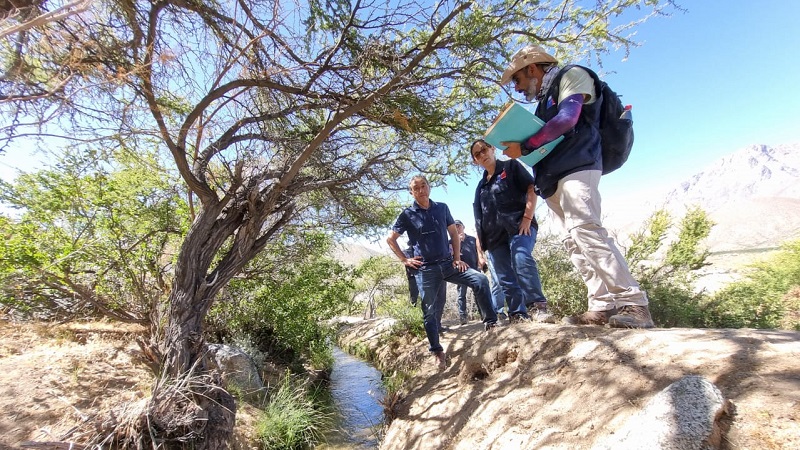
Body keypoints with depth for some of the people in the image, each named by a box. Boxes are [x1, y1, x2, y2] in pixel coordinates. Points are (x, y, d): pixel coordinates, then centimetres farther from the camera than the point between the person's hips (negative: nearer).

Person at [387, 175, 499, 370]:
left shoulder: (442, 208, 6)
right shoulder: (407, 215, -2)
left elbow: (454, 233, 13)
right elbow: (390, 239, 5)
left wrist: (457, 258, 2)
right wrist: (405, 260, -1)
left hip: (448, 263, 3)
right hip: (426, 269, -2)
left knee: (481, 280, -15)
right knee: (430, 311, 3)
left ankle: (491, 322, -2)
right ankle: (437, 351, 19)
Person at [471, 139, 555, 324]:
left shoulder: (511, 166, 10)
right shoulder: (481, 186, 23)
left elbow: (532, 189, -1)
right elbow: (479, 220, 23)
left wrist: (527, 217, -13)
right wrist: (481, 248, 15)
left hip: (519, 226, -5)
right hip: (495, 236, 6)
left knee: (522, 259, -30)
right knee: (506, 279, 0)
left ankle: (538, 306, -27)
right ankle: (518, 315, 4)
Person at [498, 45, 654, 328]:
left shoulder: (571, 76, 7)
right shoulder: (545, 100, 31)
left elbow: (566, 119, -12)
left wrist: (525, 147, -9)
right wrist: (520, 148, 8)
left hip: (576, 169, -9)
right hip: (554, 180, 9)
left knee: (585, 230, -23)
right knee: (575, 241, -2)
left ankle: (633, 303, -22)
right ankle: (602, 307, -3)